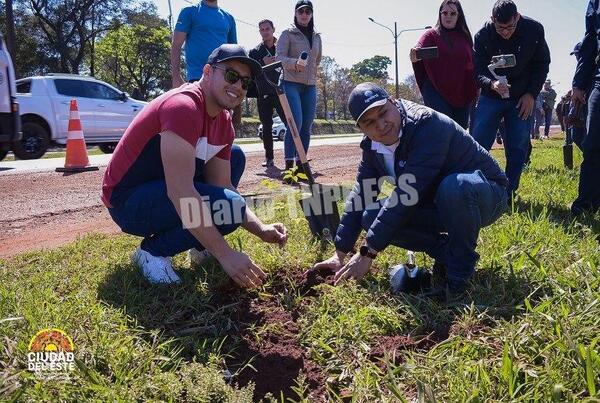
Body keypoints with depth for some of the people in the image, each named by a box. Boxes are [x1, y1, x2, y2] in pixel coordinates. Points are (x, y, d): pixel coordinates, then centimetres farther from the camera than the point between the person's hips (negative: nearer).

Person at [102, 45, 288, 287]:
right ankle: (153, 251, -5)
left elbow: (223, 185, 3)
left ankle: (203, 244, 7)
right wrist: (225, 255, -33)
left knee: (235, 156, 10)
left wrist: (261, 230, -10)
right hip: (128, 201, -9)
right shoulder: (183, 106, -25)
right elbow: (180, 191, -33)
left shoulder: (224, 123, 4)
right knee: (229, 206, -26)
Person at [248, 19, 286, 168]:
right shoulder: (255, 51, 10)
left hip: (281, 92, -1)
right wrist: (263, 63, -12)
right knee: (266, 127, 3)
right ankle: (269, 158, 10)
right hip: (263, 94, 2)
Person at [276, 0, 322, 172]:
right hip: (291, 83, -5)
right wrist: (295, 63, -29)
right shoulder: (288, 34, 1)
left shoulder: (317, 37, 16)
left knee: (307, 126, 3)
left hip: (310, 86, 5)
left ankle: (301, 163, 10)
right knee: (296, 123, -17)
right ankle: (288, 164, -14)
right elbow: (279, 57, -12)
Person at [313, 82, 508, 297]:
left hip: (486, 194, -6)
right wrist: (339, 254, -1)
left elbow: (407, 196, -33)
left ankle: (461, 267, -16)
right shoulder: (372, 146, -5)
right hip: (437, 206, 6)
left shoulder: (427, 123, -29)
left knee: (454, 186, -41)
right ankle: (446, 251, 1)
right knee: (372, 218, -13)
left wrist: (368, 253, -29)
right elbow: (360, 196, 1)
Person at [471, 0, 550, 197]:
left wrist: (531, 94, -8)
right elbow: (478, 70, -12)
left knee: (517, 148, -3)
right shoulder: (483, 35, -14)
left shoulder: (534, 30, -10)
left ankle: (509, 193, 6)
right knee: (478, 144, -7)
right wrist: (492, 84, -34)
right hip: (491, 97, -1)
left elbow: (542, 64, 1)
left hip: (522, 98, 1)